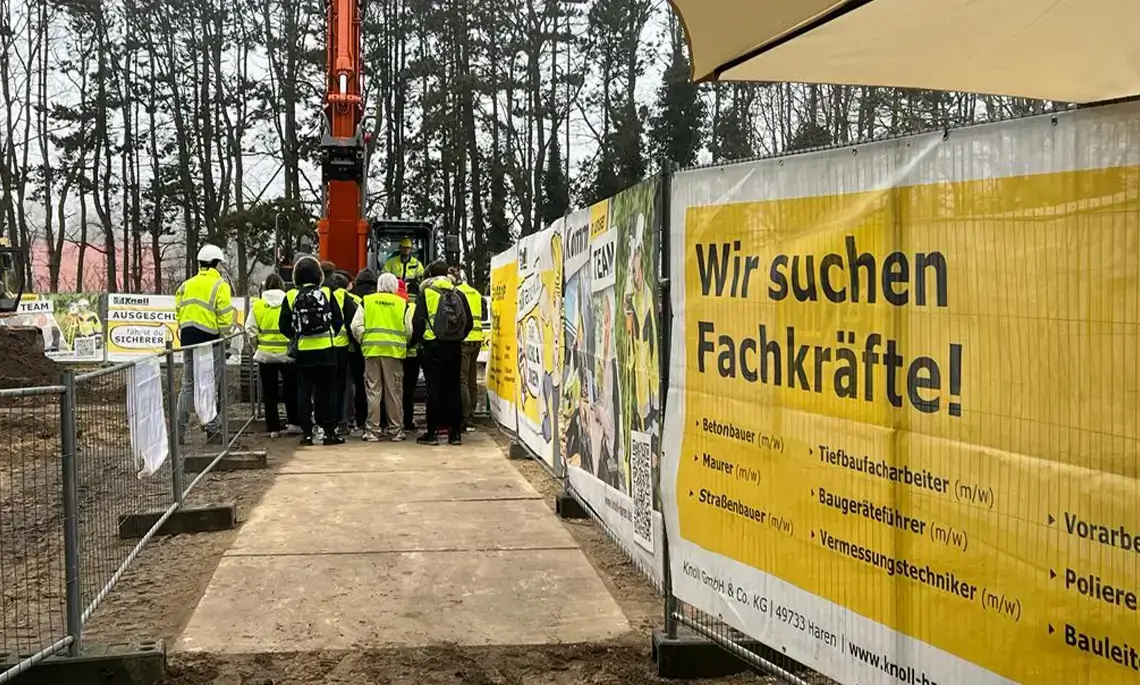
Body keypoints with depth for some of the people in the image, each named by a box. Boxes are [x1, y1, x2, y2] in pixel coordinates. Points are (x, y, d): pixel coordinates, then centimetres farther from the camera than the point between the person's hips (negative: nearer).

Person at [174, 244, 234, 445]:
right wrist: (226, 331, 4)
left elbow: (178, 311, 9)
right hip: (210, 339, -5)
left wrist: (185, 330, 16)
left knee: (187, 385, 12)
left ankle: (179, 430, 13)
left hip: (188, 338, 5)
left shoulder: (186, 285, 11)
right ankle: (213, 431, 3)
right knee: (211, 387, 1)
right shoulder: (220, 286, -7)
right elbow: (225, 316, -12)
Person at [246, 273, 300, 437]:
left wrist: (257, 346, 9)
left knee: (270, 393, 8)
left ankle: (273, 428, 9)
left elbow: (250, 328, -3)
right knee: (291, 390, 11)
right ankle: (294, 424, 9)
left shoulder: (258, 304, -1)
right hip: (287, 353, -1)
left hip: (265, 353, 1)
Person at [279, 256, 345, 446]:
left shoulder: (291, 296, -3)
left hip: (303, 351, 0)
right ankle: (329, 431, 6)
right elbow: (339, 320, 0)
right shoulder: (327, 293, -3)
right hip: (326, 350, 0)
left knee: (304, 391, 7)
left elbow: (284, 325, 0)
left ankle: (306, 433, 6)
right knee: (327, 391, 6)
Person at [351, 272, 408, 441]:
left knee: (373, 391, 4)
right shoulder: (402, 303, 4)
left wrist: (364, 342, 12)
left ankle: (372, 430, 5)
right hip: (394, 351, 0)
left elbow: (356, 326, 0)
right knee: (394, 392, 6)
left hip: (372, 350, 1)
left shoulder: (367, 301, 6)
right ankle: (396, 430, 10)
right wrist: (404, 345, 14)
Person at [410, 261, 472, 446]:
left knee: (433, 389, 0)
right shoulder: (458, 293, 8)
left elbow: (418, 321, -7)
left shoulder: (426, 292, -1)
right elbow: (469, 323, 8)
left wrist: (414, 341, 8)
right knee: (453, 388, 8)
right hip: (454, 347, 3)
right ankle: (456, 432, 9)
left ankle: (432, 432, 0)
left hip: (433, 346, -3)